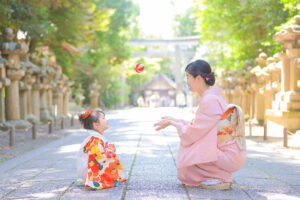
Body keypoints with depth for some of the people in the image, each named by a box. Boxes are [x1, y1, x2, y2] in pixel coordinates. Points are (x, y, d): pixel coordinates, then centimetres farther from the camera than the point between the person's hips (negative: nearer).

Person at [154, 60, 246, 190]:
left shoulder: (209, 100, -18)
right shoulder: (213, 96, 12)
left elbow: (193, 133, -14)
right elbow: (198, 126, 17)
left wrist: (172, 123, 0)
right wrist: (174, 120, 15)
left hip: (228, 156, -10)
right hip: (232, 154, 10)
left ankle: (222, 178, -4)